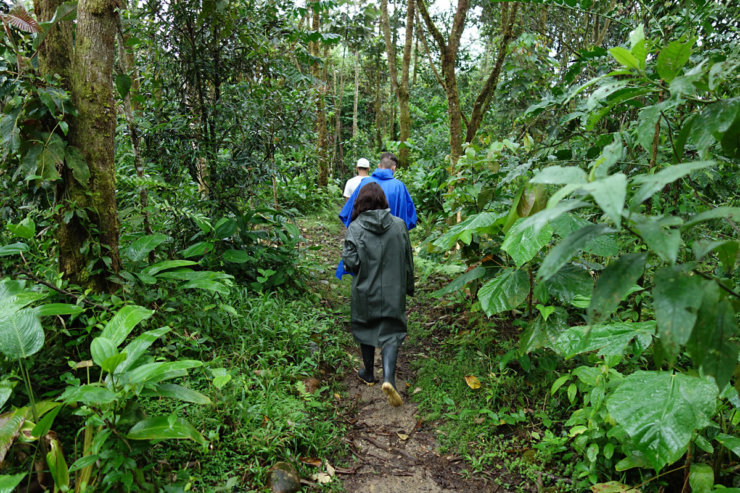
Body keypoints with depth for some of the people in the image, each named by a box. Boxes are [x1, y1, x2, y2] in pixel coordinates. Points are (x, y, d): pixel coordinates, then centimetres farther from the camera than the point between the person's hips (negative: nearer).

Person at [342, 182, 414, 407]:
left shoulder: (355, 228, -12)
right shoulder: (399, 225, -4)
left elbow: (351, 262, -15)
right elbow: (408, 260, 3)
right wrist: (409, 287, 14)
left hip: (365, 291, -1)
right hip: (393, 291, 1)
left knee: (366, 329, 18)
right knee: (391, 333, 7)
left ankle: (369, 373, 34)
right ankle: (388, 377, -12)